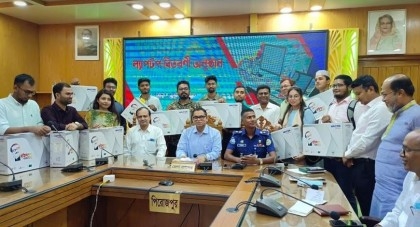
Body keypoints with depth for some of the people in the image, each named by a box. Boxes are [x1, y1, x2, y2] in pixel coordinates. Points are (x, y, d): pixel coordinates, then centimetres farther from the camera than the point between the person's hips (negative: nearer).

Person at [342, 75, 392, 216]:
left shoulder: (381, 109, -17)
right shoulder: (370, 108, 14)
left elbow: (368, 140, -22)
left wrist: (348, 154, -8)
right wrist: (349, 154, 3)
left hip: (367, 164, -9)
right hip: (359, 162, 9)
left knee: (368, 206, 3)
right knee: (362, 203, 19)